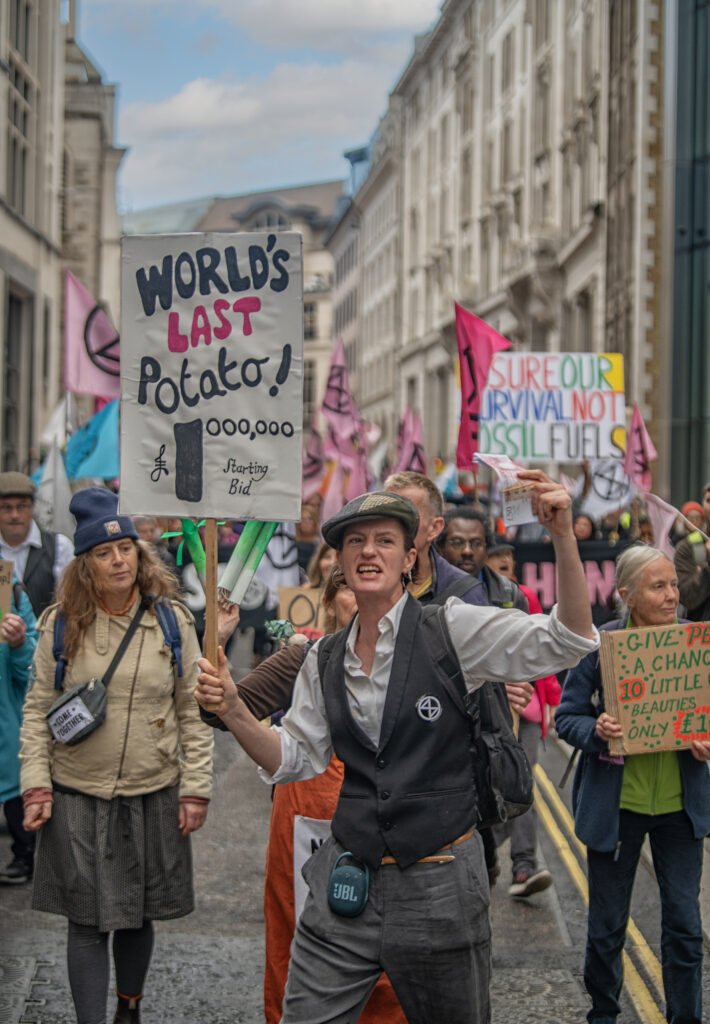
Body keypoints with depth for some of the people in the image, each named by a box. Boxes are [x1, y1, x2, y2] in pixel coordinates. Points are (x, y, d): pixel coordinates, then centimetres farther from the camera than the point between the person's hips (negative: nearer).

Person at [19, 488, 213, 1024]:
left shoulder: (173, 621, -1)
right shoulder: (60, 625, -1)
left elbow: (193, 710, 2)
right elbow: (38, 708, 3)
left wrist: (196, 787, -2)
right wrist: (36, 782, -4)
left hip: (153, 794, 1)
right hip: (79, 795, -1)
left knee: (138, 915, 12)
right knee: (88, 920, 0)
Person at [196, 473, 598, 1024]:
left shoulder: (451, 629, -7)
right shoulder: (324, 660, 8)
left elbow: (567, 643, -16)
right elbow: (296, 758, 13)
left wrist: (563, 535, -30)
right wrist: (232, 709, -4)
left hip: (439, 885, -3)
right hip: (346, 882, 3)